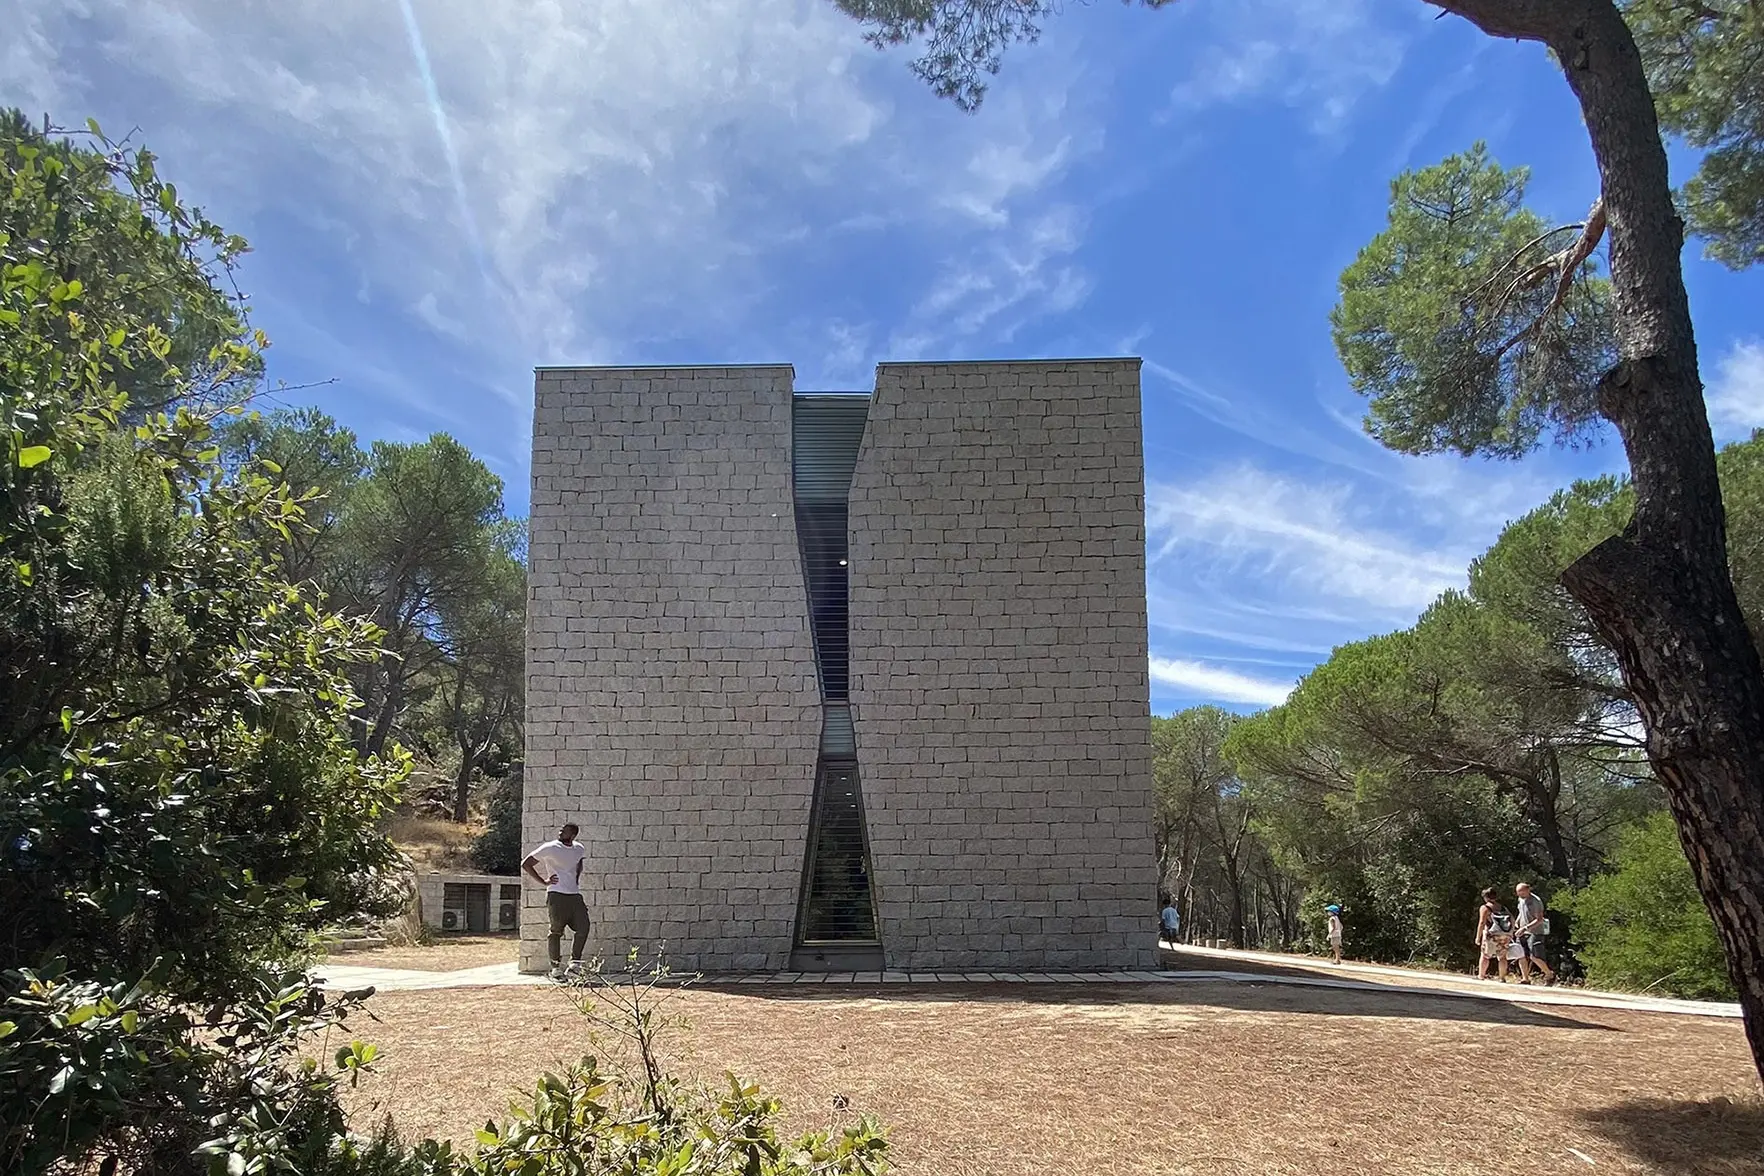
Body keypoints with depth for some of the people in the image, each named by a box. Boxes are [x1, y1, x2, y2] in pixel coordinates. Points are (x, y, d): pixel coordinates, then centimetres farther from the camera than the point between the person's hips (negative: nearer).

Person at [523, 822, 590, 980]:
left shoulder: (579, 849, 11)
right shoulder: (550, 848, -5)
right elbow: (526, 864, -2)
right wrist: (543, 882, -5)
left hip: (575, 895, 5)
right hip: (556, 895, -5)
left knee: (583, 928, -5)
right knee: (556, 931, -4)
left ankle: (575, 961, 9)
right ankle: (556, 966, 7)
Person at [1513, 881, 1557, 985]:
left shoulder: (1536, 901, -16)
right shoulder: (1521, 899, 10)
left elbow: (1539, 920, -20)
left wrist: (1525, 928, -26)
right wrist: (1516, 923, 11)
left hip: (1535, 932, -8)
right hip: (1522, 932, 8)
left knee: (1534, 957, -11)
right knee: (1521, 956, 3)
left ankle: (1550, 974, 10)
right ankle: (1525, 979, 10)